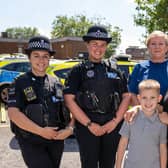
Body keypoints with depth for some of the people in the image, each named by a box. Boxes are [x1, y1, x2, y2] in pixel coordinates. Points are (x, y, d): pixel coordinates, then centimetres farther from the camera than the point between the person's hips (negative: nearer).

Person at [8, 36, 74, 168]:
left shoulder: (57, 83, 7)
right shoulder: (20, 83, -6)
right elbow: (13, 113, -16)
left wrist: (69, 129, -11)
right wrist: (41, 131, -20)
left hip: (56, 140, 5)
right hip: (31, 142, -4)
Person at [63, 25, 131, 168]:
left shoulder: (114, 69, 10)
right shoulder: (79, 70, 1)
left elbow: (126, 96, 7)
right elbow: (69, 100, -7)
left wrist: (115, 121, -5)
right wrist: (89, 124, -12)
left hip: (112, 126, 3)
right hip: (87, 126, -3)